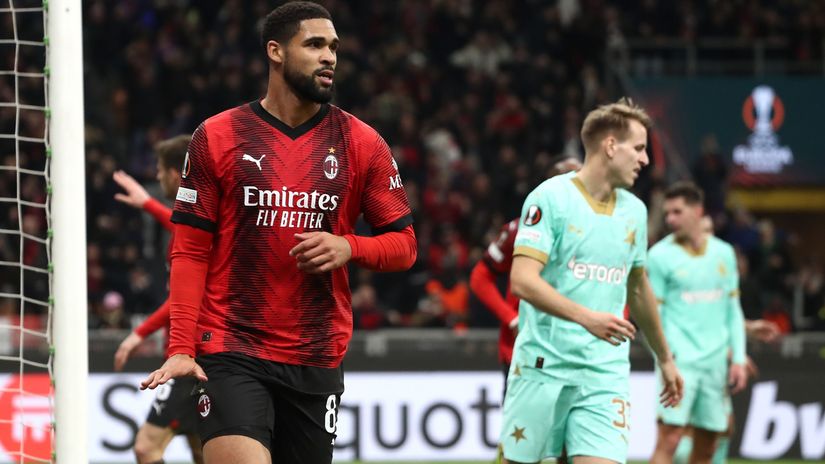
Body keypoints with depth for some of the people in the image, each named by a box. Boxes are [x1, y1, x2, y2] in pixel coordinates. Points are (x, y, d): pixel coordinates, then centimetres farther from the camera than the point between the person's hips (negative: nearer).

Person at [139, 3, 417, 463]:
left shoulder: (362, 144, 6)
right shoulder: (217, 137, 2)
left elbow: (403, 244, 9)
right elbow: (190, 252, 2)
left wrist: (349, 247, -13)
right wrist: (181, 349, -8)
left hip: (318, 360, 3)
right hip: (230, 352, -3)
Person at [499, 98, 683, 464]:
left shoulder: (634, 210, 12)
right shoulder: (549, 198, -7)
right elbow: (523, 280, -17)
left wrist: (664, 358, 31)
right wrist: (587, 317, -28)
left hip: (606, 372, 4)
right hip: (542, 365, -4)